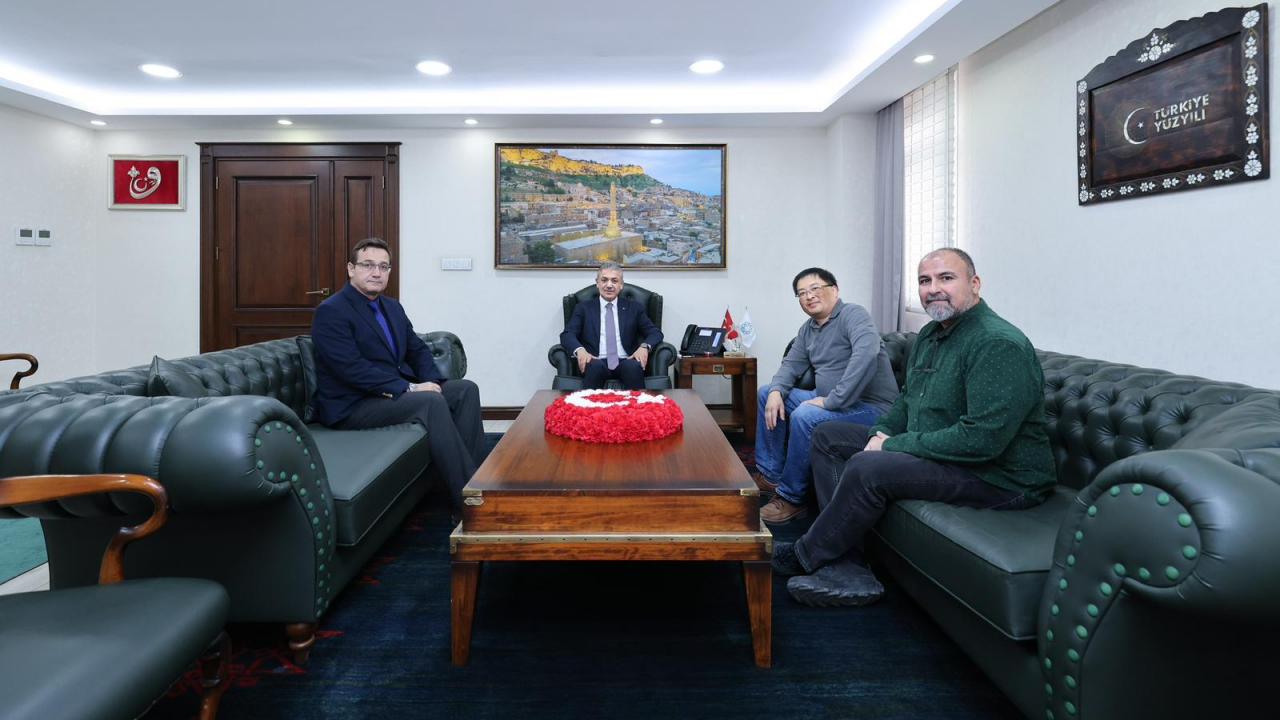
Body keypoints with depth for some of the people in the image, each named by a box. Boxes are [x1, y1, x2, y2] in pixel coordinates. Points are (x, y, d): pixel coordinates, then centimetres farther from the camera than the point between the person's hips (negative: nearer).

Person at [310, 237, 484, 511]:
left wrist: (432, 382, -6)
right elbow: (353, 368, -21)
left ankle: (472, 474, -12)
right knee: (431, 402, -30)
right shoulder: (331, 312, -11)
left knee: (466, 389, -7)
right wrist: (408, 388, -24)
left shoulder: (392, 307, 15)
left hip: (397, 392, 9)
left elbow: (418, 349, 15)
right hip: (353, 406, -8)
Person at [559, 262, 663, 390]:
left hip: (625, 362, 1)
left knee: (634, 366, -33)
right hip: (596, 362, -1)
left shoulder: (634, 308, 18)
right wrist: (579, 350, -18)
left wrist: (644, 346, -13)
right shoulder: (584, 308, 16)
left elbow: (655, 333, 11)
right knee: (595, 366, -35)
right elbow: (567, 335, 5)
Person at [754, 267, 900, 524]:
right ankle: (770, 474, 11)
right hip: (830, 400, 9)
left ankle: (792, 498, -15)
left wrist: (831, 400, -32)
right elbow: (791, 365, 16)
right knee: (767, 393, 10)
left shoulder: (852, 315, -14)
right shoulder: (808, 329, 12)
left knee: (804, 416, -33)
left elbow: (866, 354, -31)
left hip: (871, 406, -9)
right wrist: (776, 392, -7)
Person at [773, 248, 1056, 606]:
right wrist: (881, 433, 0)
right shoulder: (931, 334, 10)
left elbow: (983, 439, -30)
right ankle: (848, 572, -6)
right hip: (935, 453, 10)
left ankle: (805, 556, -3)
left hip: (997, 476, -10)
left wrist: (894, 446, -22)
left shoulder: (998, 345, -21)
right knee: (828, 436, 6)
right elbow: (908, 399, 23)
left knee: (866, 469, -30)